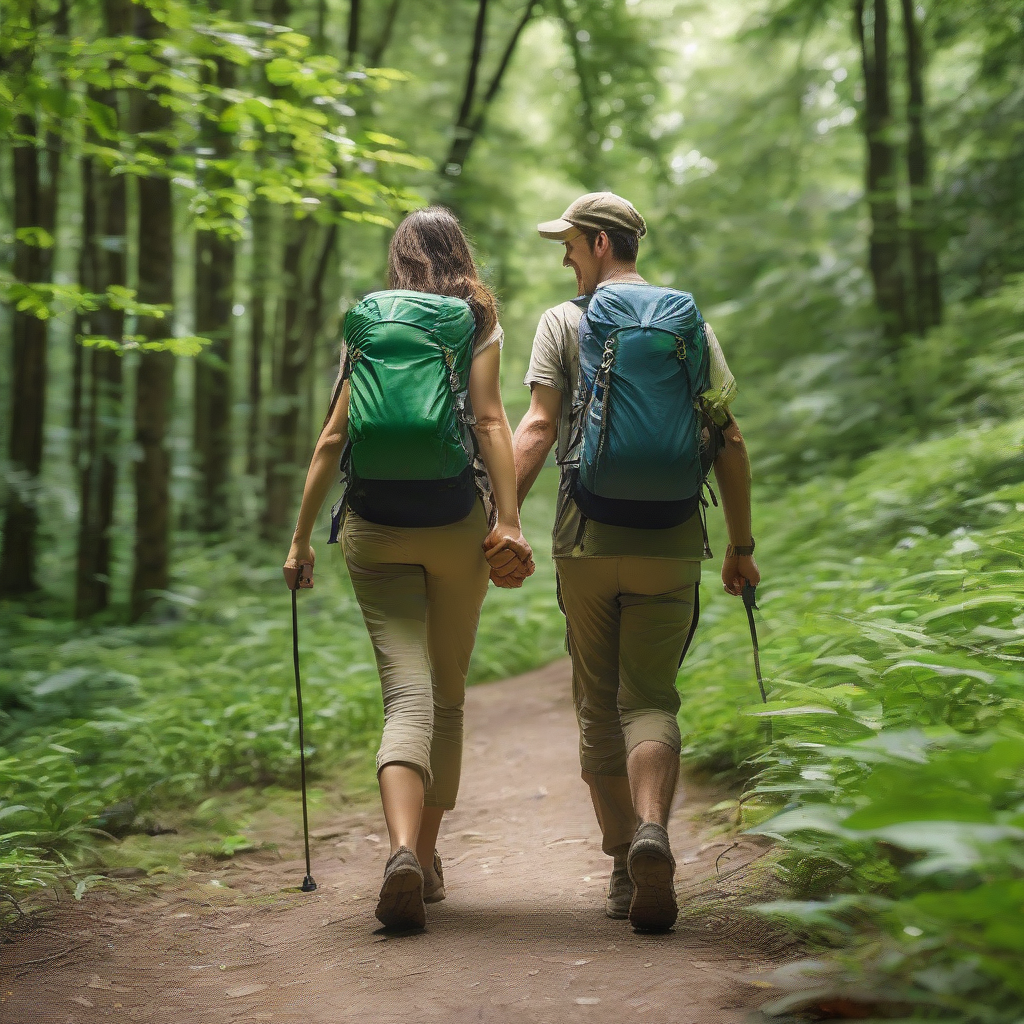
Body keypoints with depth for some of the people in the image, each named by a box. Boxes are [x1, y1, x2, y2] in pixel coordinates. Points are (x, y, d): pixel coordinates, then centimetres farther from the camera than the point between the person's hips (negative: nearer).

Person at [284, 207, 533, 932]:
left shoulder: (365, 323, 12)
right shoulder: (476, 321, 7)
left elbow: (334, 436, 8)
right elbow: (489, 421, -6)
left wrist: (302, 537, 12)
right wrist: (510, 523, -12)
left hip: (373, 525, 1)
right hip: (455, 521, -1)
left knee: (407, 693, -5)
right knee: (447, 694, 14)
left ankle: (403, 850, -28)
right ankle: (427, 859, 22)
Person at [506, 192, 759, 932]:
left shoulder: (565, 322, 3)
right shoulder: (692, 323, 9)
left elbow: (538, 429, -9)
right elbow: (730, 442, 6)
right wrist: (742, 546, 11)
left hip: (588, 539, -1)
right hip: (671, 541, 1)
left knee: (599, 706, 10)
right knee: (649, 699, 4)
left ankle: (623, 867, 12)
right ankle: (651, 831, -23)